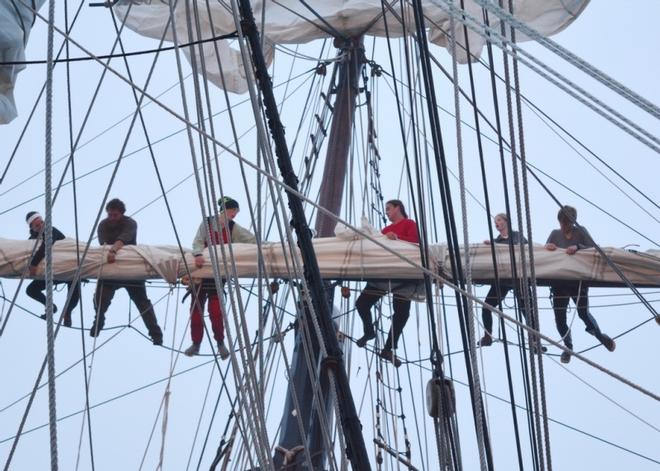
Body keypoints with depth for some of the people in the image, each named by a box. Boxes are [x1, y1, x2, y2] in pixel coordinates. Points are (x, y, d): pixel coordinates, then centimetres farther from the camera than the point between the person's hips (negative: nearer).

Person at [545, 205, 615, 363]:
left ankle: (600, 336, 27)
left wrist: (578, 247, -29)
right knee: (559, 317, 3)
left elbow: (593, 248, -11)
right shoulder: (555, 233, 6)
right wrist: (547, 247, -19)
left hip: (578, 281, -3)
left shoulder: (580, 231, -1)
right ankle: (568, 346, 24)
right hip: (559, 282, 3)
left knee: (584, 313, -2)